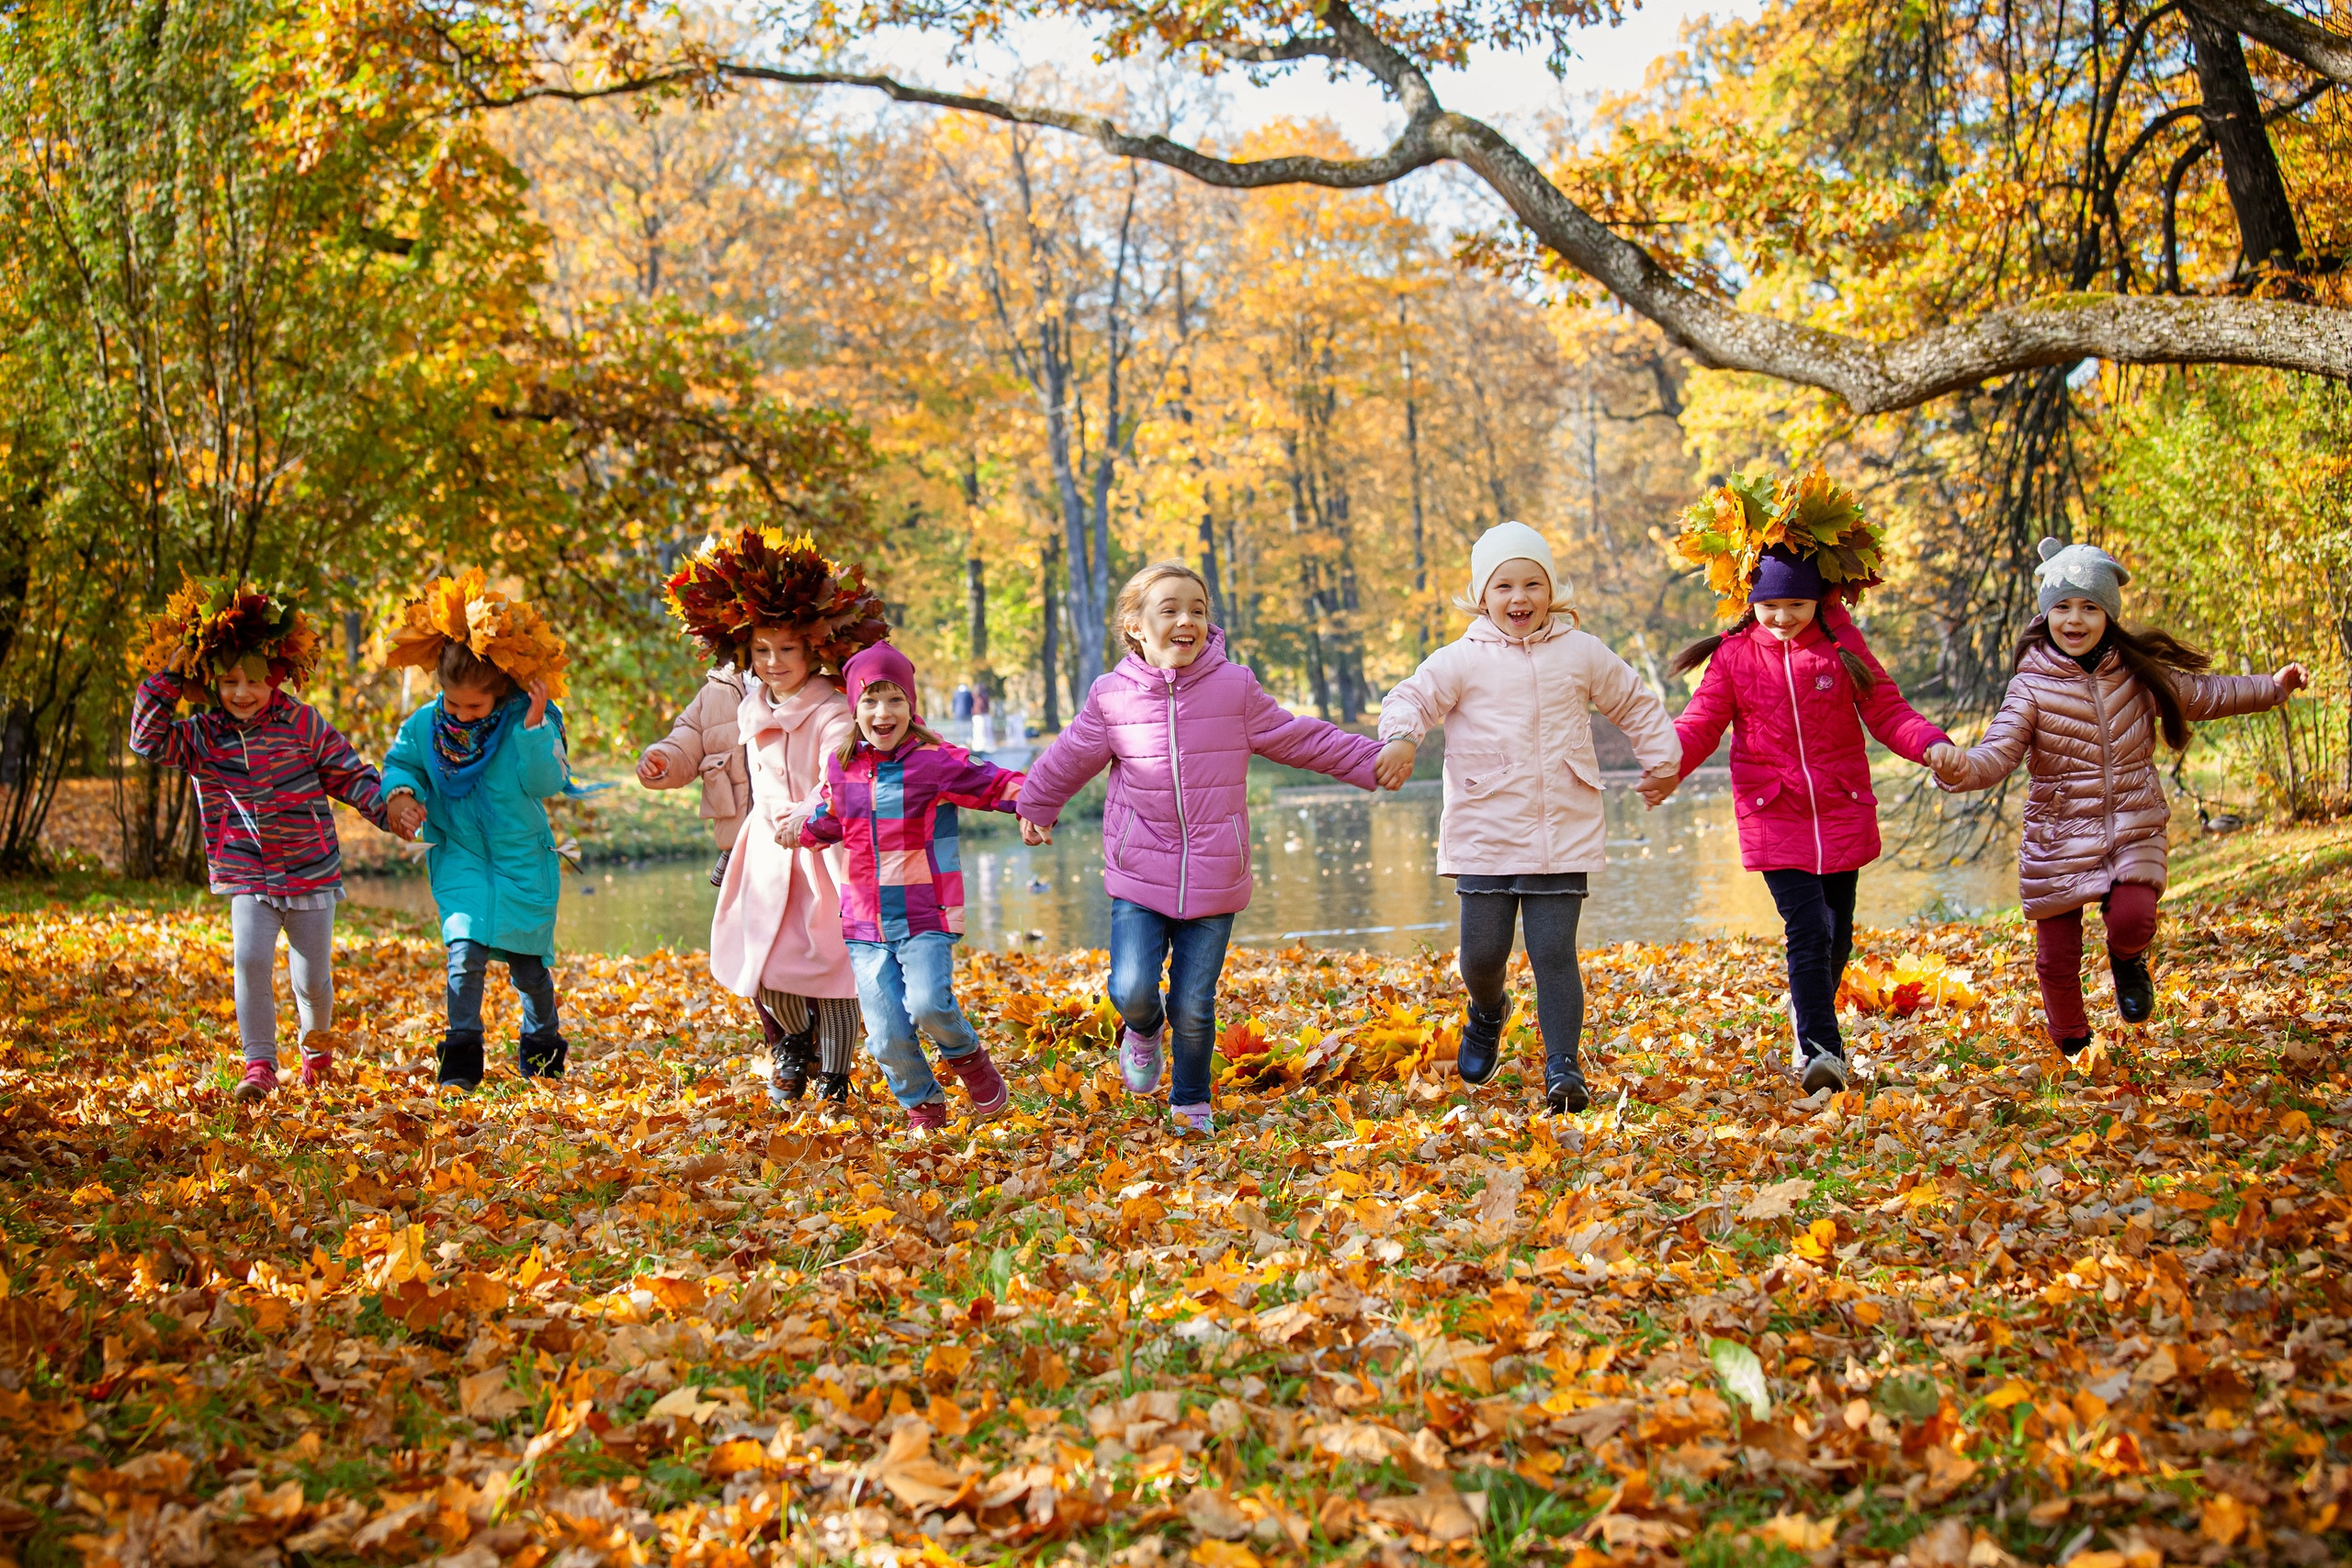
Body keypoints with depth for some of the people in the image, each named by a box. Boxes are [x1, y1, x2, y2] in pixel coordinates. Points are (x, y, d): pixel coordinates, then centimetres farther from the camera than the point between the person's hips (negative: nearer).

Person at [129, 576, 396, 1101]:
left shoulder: (301, 723, -6)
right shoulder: (202, 735, 0)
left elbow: (349, 773, -1)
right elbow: (147, 739, -7)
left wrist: (387, 807, -15)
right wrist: (167, 677, -13)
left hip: (311, 875, -1)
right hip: (248, 879, 1)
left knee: (312, 976, 8)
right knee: (250, 960, -20)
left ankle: (317, 1044, 39)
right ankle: (259, 1065, -11)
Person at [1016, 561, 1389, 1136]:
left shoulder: (1236, 689, -2)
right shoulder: (1112, 697, -1)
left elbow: (1303, 741, 8)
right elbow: (1069, 760, 16)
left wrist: (1372, 762, 7)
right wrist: (1036, 808, 28)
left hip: (1214, 883, 0)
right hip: (1140, 878, 0)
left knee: (1194, 1007, 2)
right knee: (1131, 991, -12)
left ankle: (1191, 1103, 26)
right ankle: (1145, 1031, 25)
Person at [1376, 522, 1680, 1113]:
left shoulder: (1583, 653, 9)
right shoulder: (1463, 659, 1)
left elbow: (1637, 705, 22)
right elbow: (1412, 697, -6)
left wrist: (1662, 761, 23)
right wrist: (1401, 737, -27)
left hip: (1564, 837, 1)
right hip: (1485, 835, -1)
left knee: (1554, 953, -6)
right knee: (1483, 951, 1)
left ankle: (1563, 1066, -1)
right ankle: (1487, 1012, 35)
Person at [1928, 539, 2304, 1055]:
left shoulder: (2138, 674, 3)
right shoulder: (2032, 688, -8)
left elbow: (2201, 695, 19)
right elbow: (1997, 754, -17)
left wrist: (2272, 687, 19)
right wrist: (1960, 767, -39)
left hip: (2134, 828, 1)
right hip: (2059, 834, -1)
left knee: (2132, 918, -25)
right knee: (2056, 955, 3)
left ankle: (2127, 961, 13)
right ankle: (2073, 1048, 30)